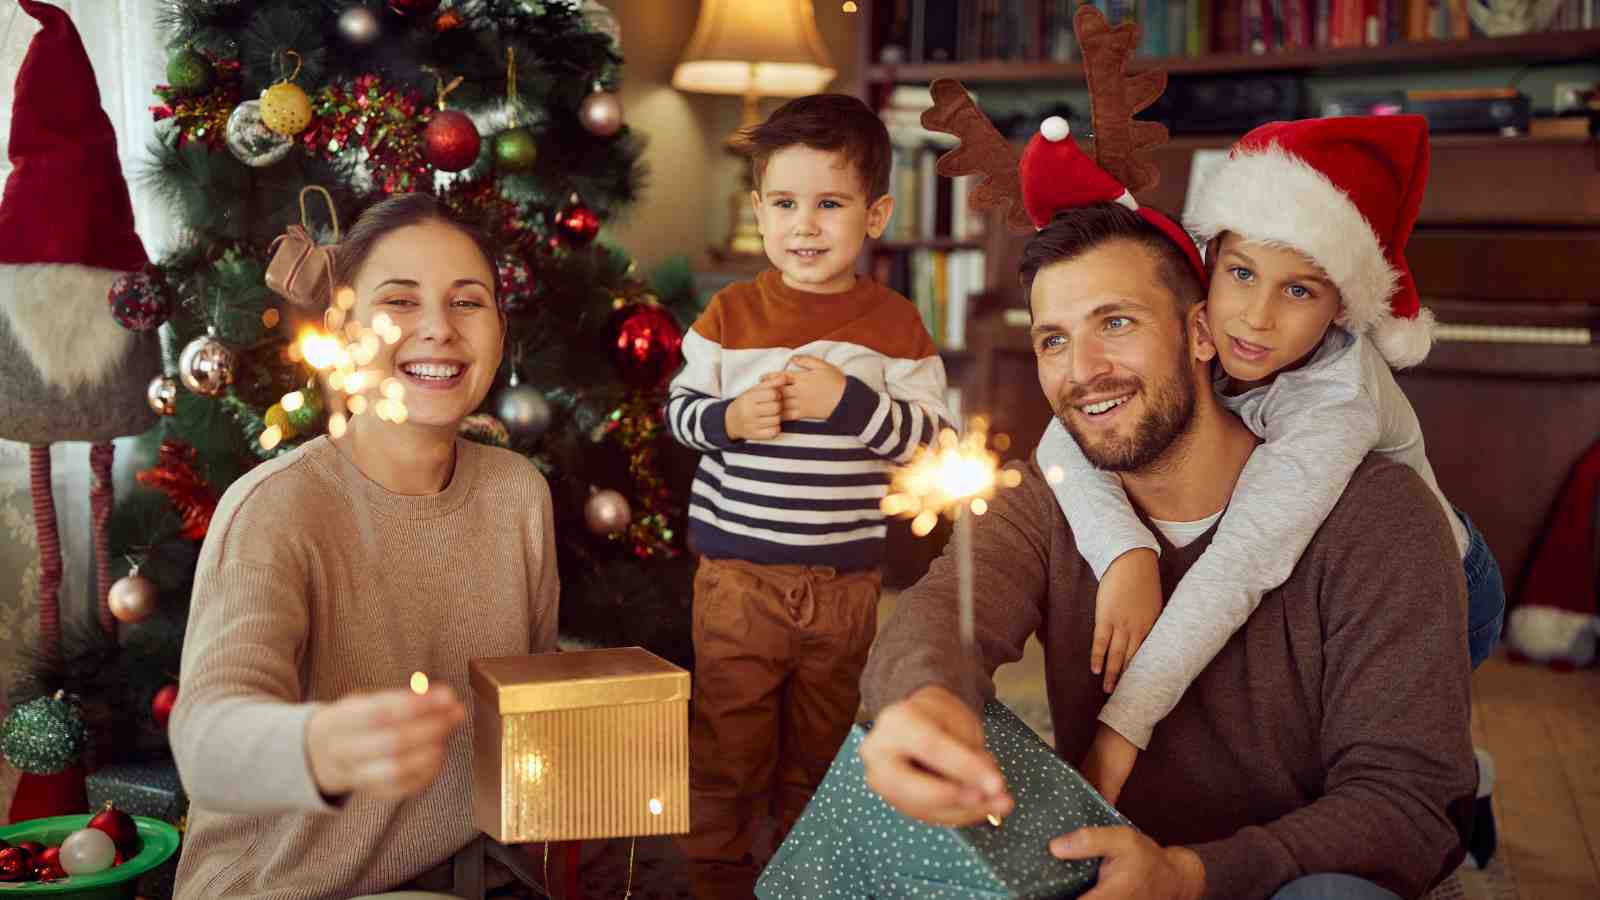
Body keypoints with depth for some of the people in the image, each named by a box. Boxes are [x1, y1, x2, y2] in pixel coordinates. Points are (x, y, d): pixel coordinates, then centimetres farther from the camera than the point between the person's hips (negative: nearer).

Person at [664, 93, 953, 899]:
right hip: (739, 570, -1)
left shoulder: (895, 324, -3)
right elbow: (679, 408, 4)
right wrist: (728, 419, -17)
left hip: (847, 579, 1)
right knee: (729, 738, 8)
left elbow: (931, 435, -5)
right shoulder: (731, 315, -3)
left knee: (822, 742, 17)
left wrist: (848, 402, -19)